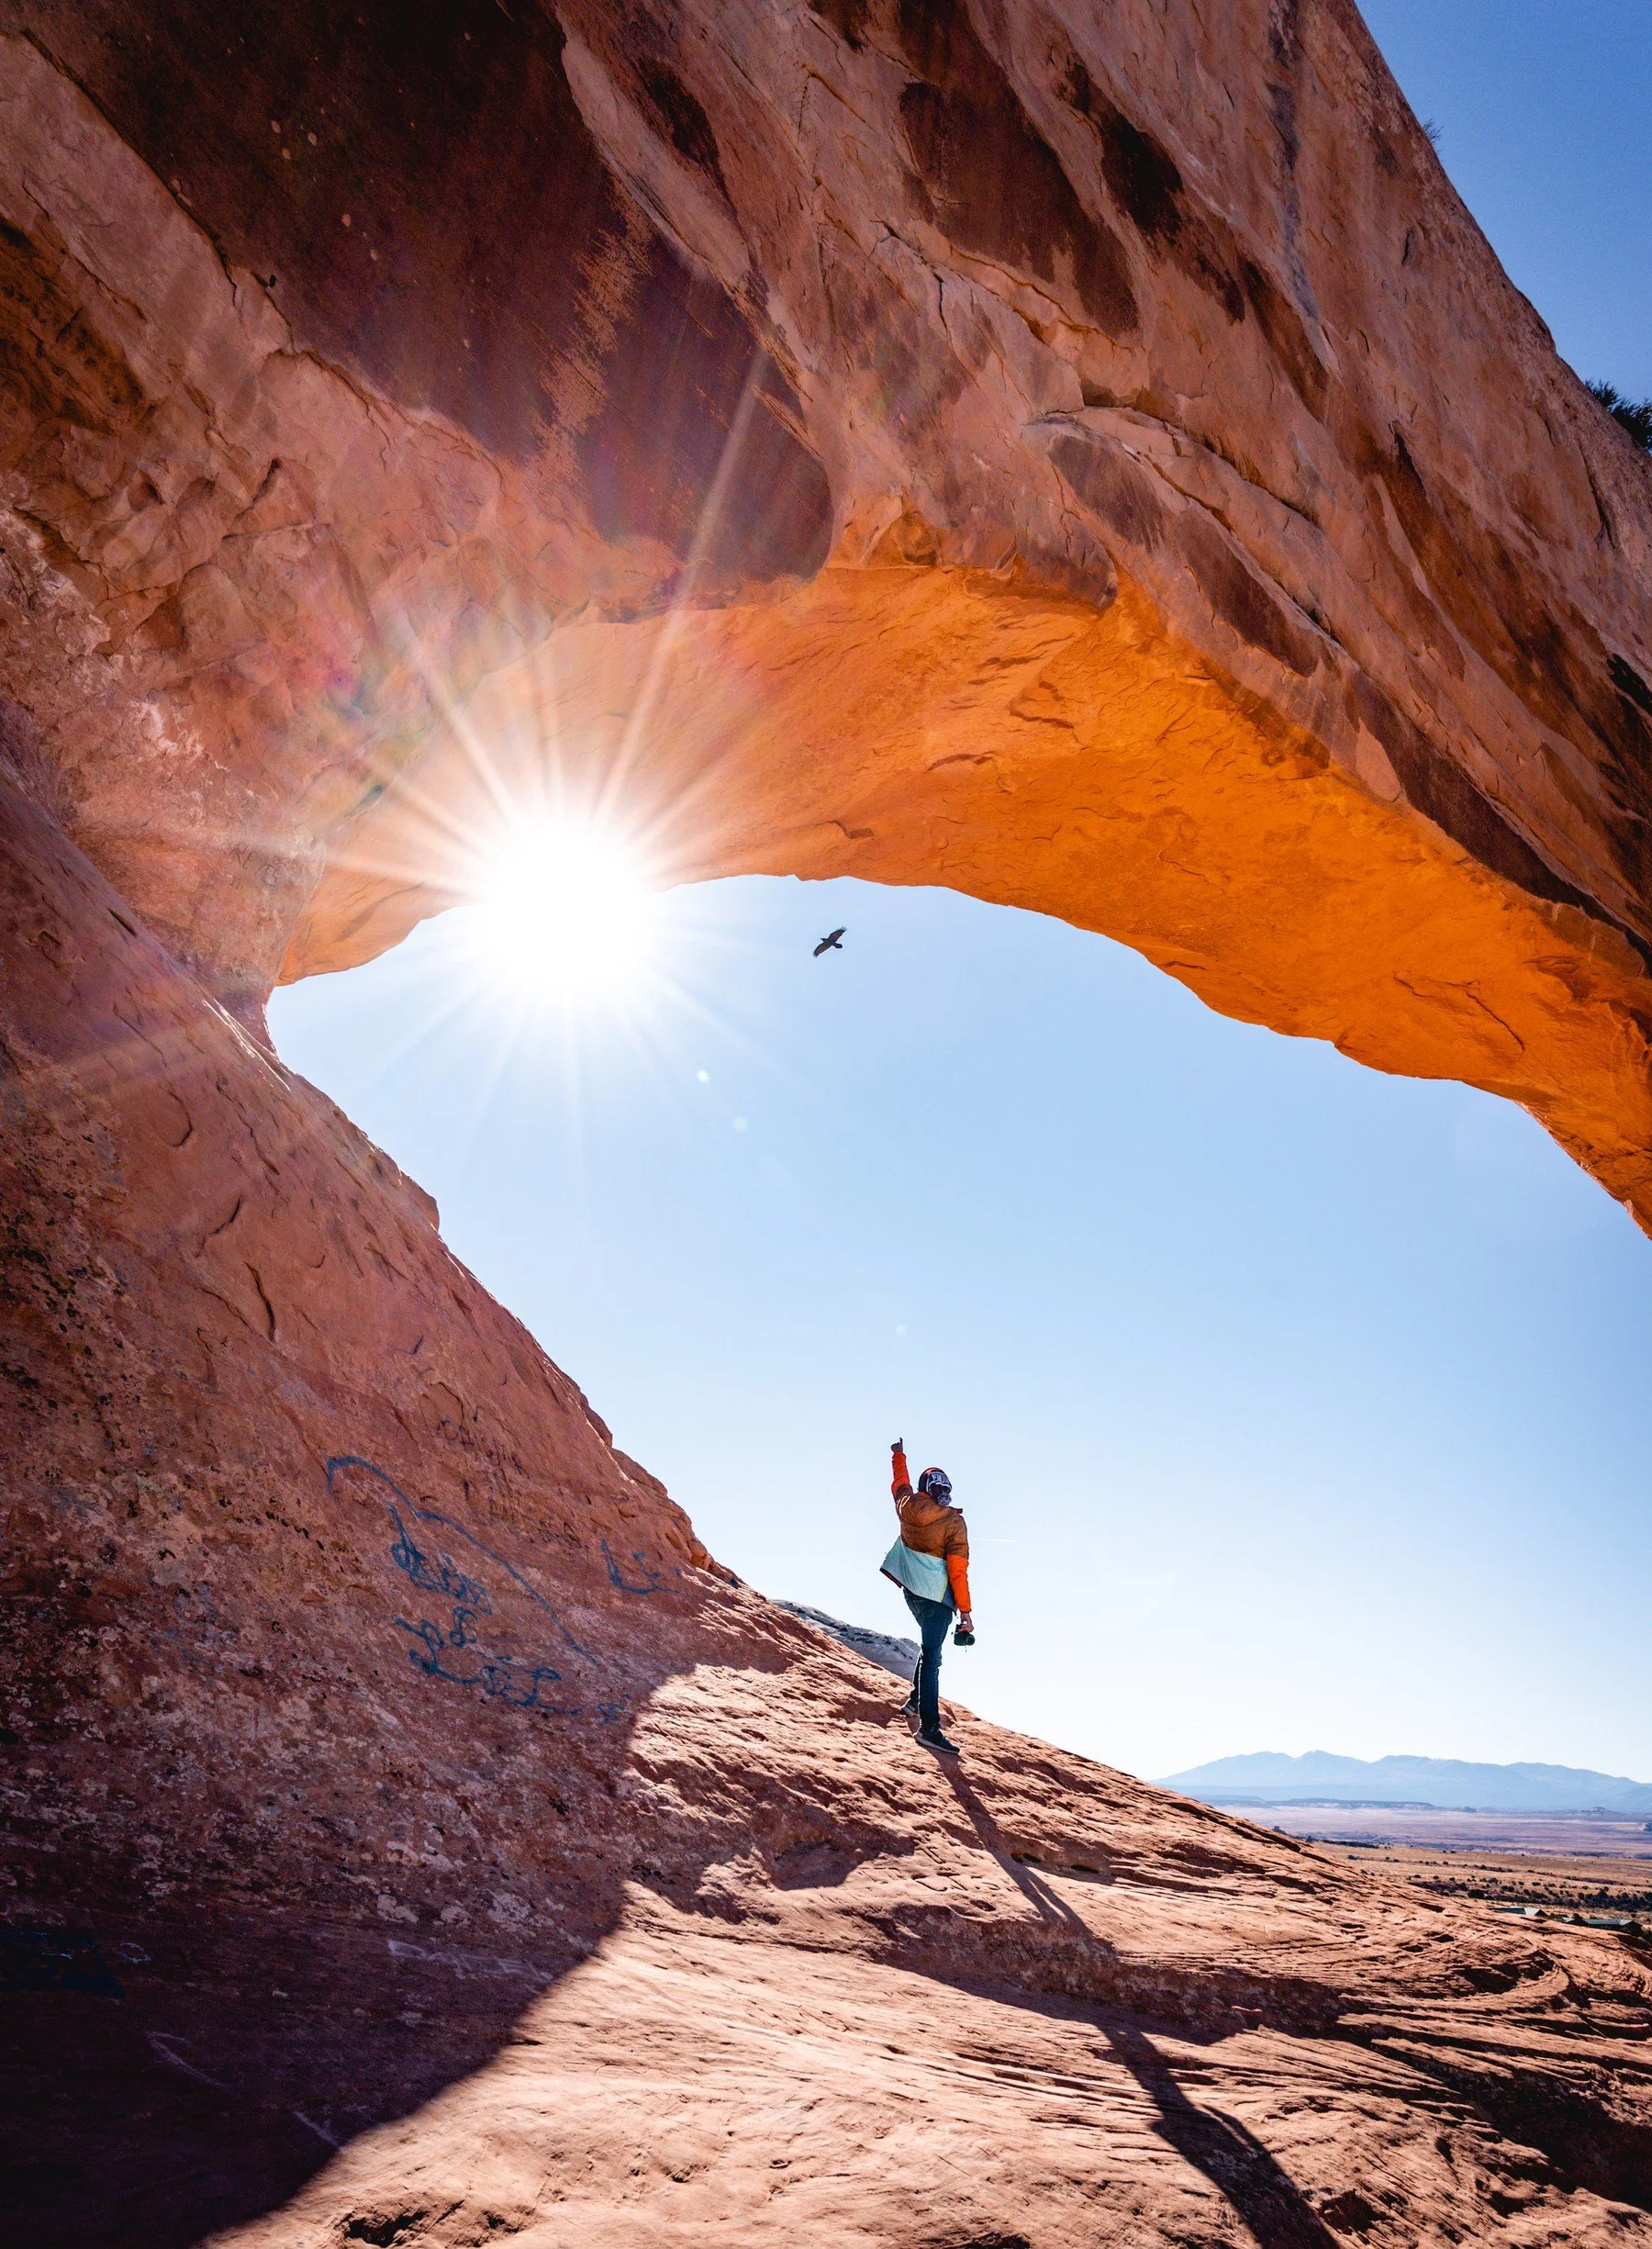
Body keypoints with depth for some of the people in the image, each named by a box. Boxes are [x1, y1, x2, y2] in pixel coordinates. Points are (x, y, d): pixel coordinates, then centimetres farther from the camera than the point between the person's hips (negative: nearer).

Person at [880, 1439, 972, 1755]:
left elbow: (900, 1482, 21)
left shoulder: (908, 1507, -1)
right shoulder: (954, 1523, -13)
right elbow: (958, 1570, -13)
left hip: (910, 1589, 6)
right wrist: (964, 1611, -9)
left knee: (930, 1646, 26)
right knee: (931, 1657, -9)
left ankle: (916, 1701, 29)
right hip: (937, 1595, -6)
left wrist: (898, 1455, 39)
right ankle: (929, 1727, -13)